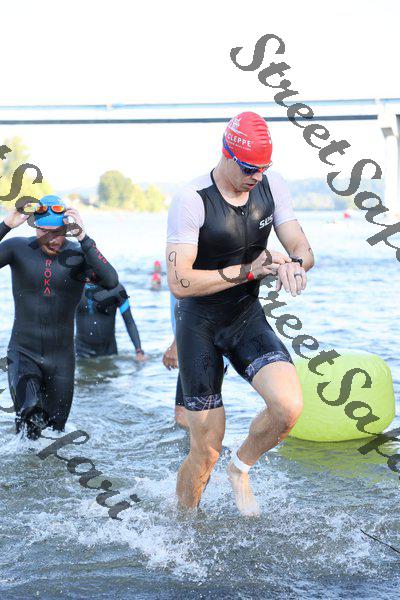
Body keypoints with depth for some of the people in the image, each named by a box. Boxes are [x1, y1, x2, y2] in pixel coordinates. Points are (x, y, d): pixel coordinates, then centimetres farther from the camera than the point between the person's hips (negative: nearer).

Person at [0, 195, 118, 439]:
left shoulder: (78, 254, -8)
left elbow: (111, 281, -26)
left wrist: (82, 237, -31)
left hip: (61, 357, 1)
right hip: (23, 353, -1)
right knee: (29, 411, -30)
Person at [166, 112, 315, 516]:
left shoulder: (270, 185, -3)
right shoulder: (191, 201, -20)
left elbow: (303, 249, 0)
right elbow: (179, 282, -25)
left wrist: (292, 264, -25)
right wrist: (248, 271, -30)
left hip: (248, 319, 4)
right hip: (200, 324, -4)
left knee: (288, 406, -22)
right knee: (206, 453, -1)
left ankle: (240, 468, 9)